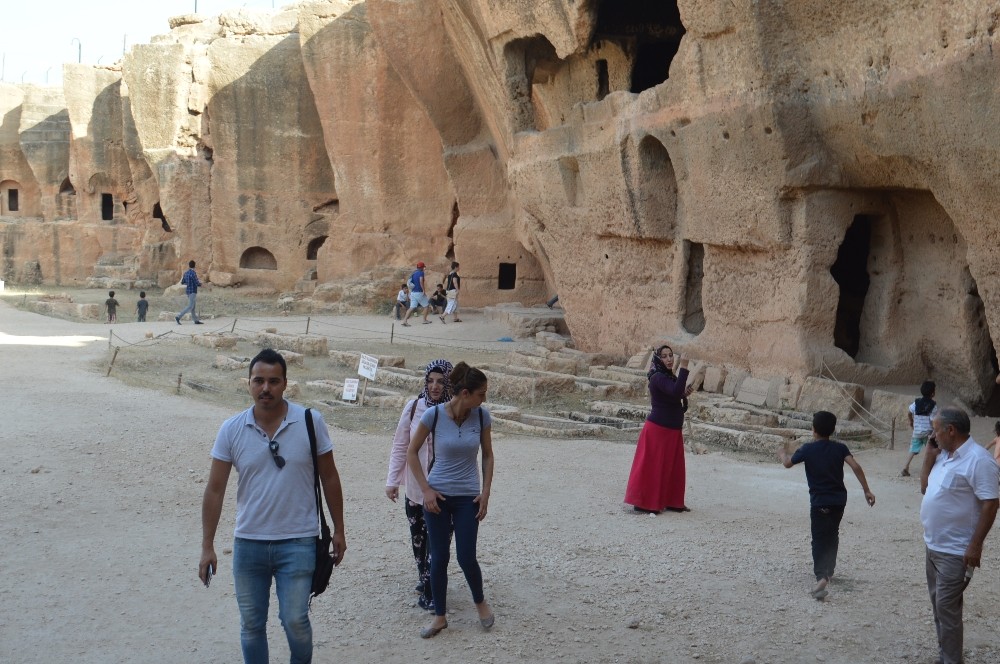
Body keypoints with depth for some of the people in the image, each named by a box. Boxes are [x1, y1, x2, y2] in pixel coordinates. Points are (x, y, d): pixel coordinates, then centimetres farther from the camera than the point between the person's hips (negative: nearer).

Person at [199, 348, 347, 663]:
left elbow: (329, 478, 2)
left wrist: (338, 530, 5)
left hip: (298, 543, -2)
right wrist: (207, 546, -3)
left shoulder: (310, 422, -7)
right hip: (248, 544, 2)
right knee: (251, 625, 12)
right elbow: (215, 490, -1)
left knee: (295, 621, -2)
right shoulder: (231, 430, -5)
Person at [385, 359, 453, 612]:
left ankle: (430, 591, 10)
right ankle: (424, 579, 36)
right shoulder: (414, 407, -6)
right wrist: (392, 480, 0)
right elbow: (400, 446, 1)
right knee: (418, 537, 16)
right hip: (415, 488, 2)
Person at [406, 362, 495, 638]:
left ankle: (480, 602, 27)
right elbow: (412, 452, -3)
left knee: (466, 557, -2)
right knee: (439, 558, 4)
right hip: (438, 495, -1)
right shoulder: (434, 415, -14)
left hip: (468, 497, 1)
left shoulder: (482, 416, -7)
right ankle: (440, 617, 20)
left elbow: (487, 456, 6)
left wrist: (485, 493, 1)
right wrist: (426, 489, -7)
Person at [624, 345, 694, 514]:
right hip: (658, 429, -9)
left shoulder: (670, 377, 12)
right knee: (652, 466, -3)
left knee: (673, 467, 13)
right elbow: (675, 391, -33)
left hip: (673, 430, 9)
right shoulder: (658, 377, -17)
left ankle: (670, 501, 22)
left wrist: (684, 394, 0)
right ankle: (643, 503, 4)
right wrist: (683, 368, -30)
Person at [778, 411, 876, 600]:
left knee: (819, 540, -7)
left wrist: (782, 453, 28)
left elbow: (787, 463, 6)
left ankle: (821, 577, -27)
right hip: (839, 500, 4)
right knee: (832, 536, 23)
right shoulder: (840, 448, -1)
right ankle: (828, 571, 35)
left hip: (819, 502, -4)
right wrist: (867, 490, -9)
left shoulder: (807, 449, -7)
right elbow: (855, 466, -13)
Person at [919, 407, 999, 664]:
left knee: (947, 607, -5)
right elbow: (926, 483, 18)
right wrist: (930, 450, 4)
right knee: (938, 604, 18)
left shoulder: (978, 460, -21)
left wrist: (975, 545, -23)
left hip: (955, 552, -9)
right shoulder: (944, 455, 7)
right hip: (933, 546, 9)